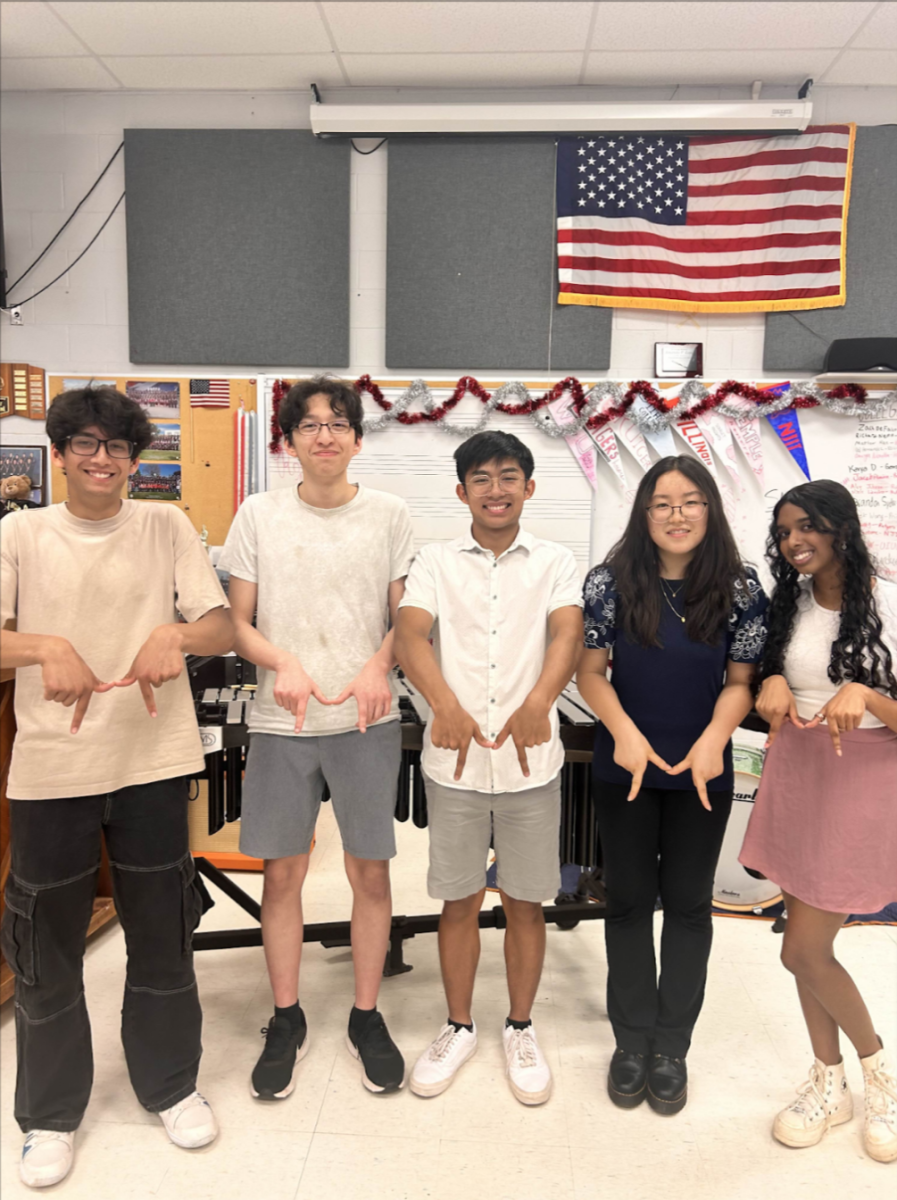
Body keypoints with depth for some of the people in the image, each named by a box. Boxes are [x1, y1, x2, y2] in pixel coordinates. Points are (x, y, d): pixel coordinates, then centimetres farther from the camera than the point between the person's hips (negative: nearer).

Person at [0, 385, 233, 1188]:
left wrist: (175, 634, -24)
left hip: (153, 760, 1)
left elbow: (225, 630, -4)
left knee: (163, 935, 14)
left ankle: (170, 1083, 38)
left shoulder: (167, 527, 1)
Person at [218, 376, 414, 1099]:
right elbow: (237, 622, 3)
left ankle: (367, 1015, 28)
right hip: (282, 720, 1)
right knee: (283, 871, 9)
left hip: (368, 719, 0)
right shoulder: (259, 514, 3)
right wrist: (283, 663, -16)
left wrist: (379, 666, -16)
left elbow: (407, 618, 4)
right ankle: (286, 1021, 29)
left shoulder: (389, 515, 2)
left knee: (371, 870, 7)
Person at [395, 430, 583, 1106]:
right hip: (455, 756, 0)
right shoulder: (436, 563, 4)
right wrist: (445, 703, -32)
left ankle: (521, 1029, 32)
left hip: (531, 758, 0)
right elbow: (410, 636, -12)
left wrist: (538, 701, -34)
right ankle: (459, 1027, 33)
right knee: (459, 898, 12)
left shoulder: (555, 563, 3)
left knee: (526, 901, 11)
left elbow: (568, 632, -13)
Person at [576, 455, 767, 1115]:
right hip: (625, 770, 0)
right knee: (630, 898, 11)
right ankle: (633, 1039, 28)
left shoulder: (740, 588, -5)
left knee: (688, 902, 11)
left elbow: (739, 681, -2)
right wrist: (624, 732, -19)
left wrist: (713, 739, -19)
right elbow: (591, 671, -4)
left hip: (701, 772, 1)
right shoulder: (612, 582, -6)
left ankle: (673, 1045, 28)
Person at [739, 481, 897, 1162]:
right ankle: (830, 1083, 32)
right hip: (795, 779, 6)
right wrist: (772, 685, -5)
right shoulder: (789, 605, 6)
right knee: (810, 940, 13)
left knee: (804, 949, -2)